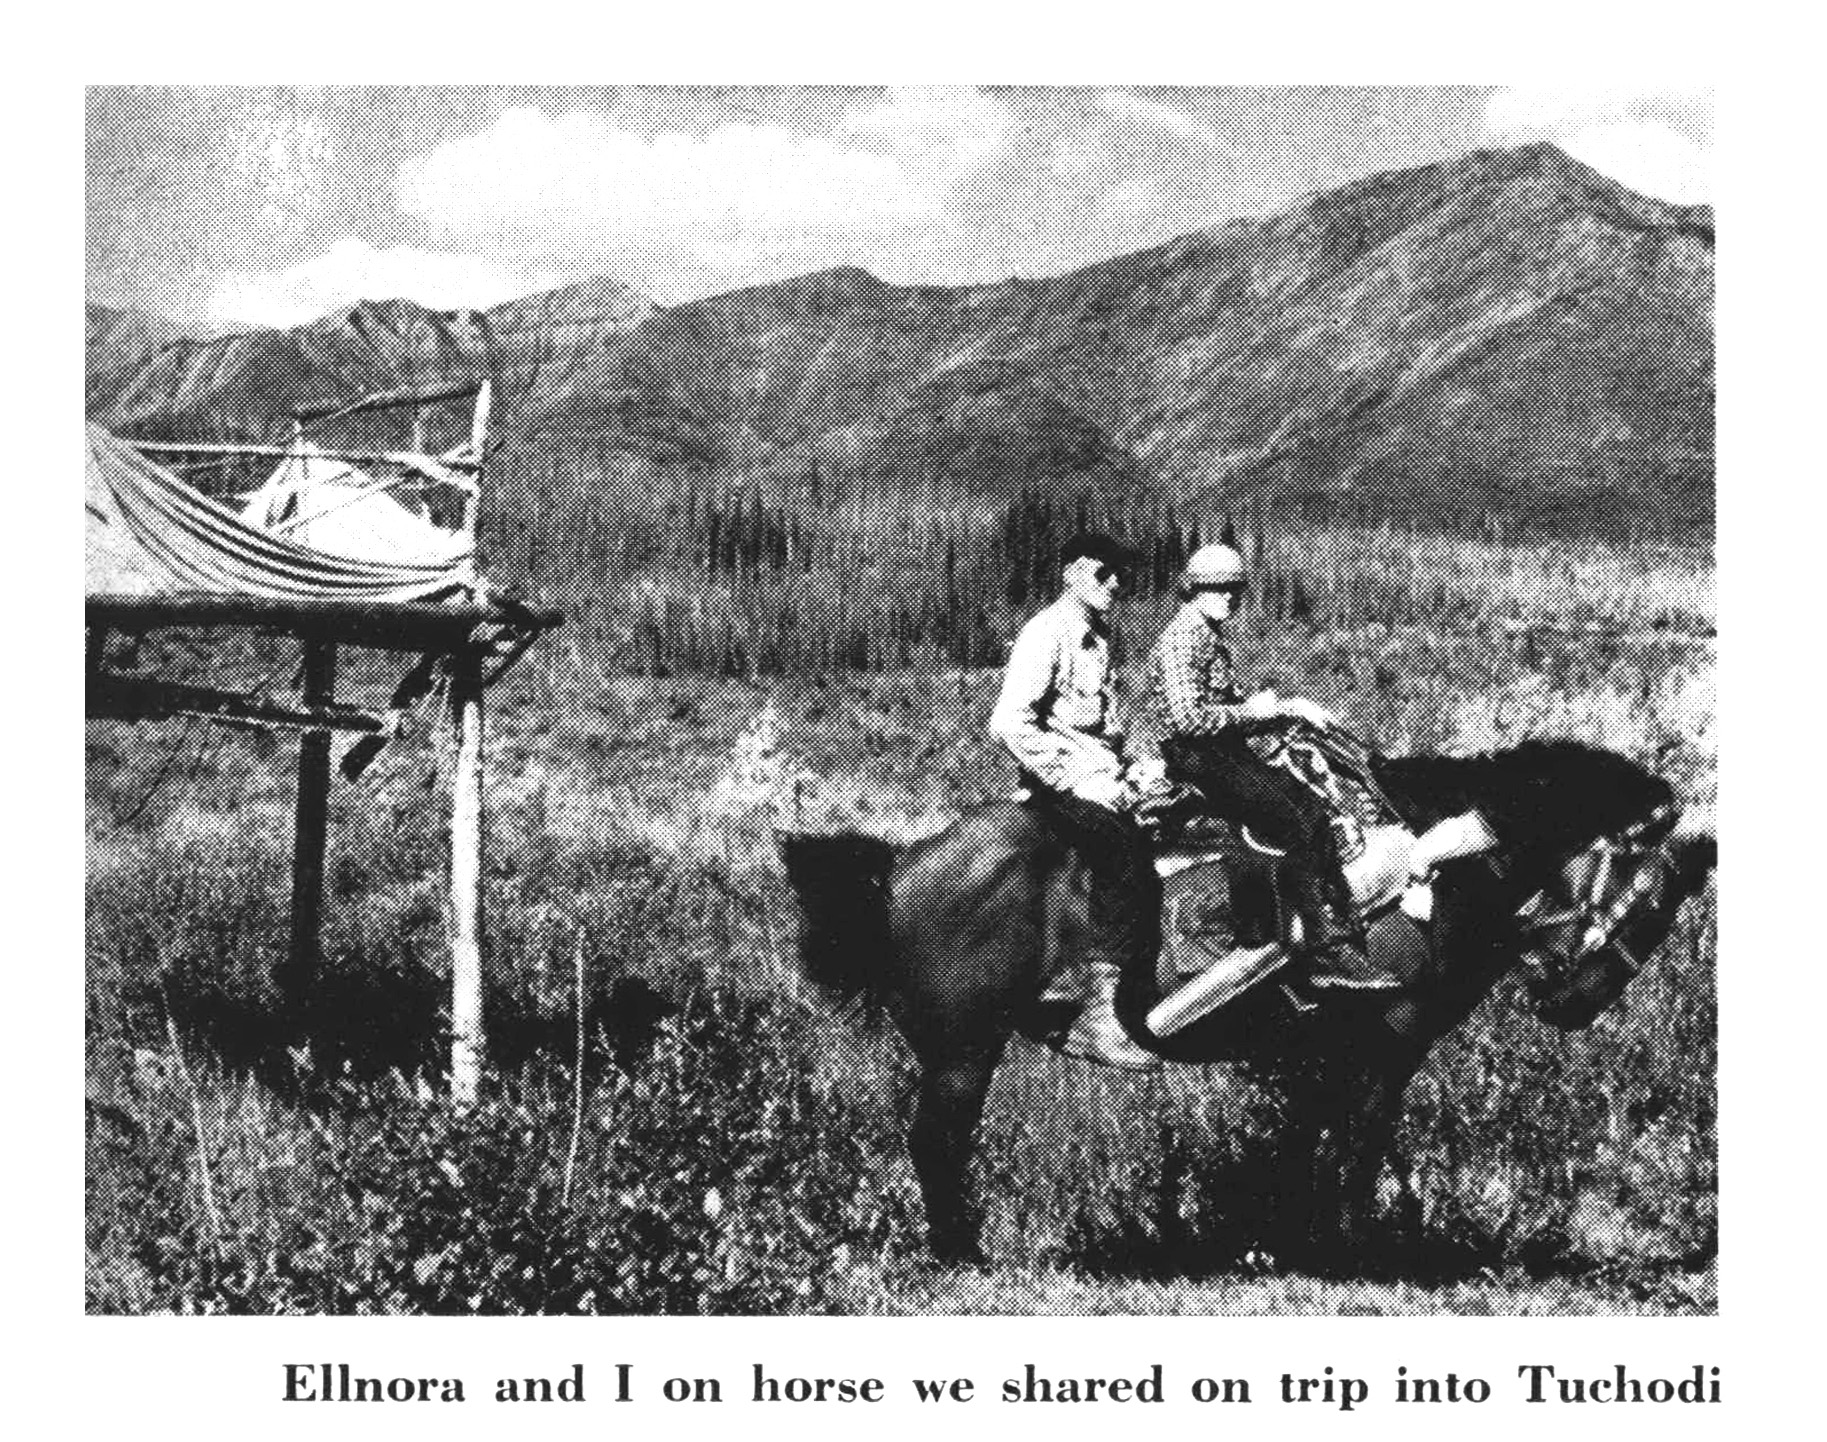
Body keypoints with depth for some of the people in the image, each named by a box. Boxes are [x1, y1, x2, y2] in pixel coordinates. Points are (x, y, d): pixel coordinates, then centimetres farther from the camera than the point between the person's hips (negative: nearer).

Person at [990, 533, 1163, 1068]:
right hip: (1062, 782, -10)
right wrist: (1076, 782, -19)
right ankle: (1098, 1019, -27)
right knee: (1126, 859, -26)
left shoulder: (1098, 639, 21)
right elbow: (1008, 723, -20)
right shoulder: (1045, 633, -9)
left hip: (1104, 778, 10)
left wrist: (1130, 770, 14)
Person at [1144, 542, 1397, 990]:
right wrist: (1250, 709, -13)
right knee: (1299, 828, -19)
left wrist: (1292, 706, 11)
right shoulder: (1180, 641, -13)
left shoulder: (1210, 639, 20)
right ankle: (1327, 953, -18)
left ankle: (1344, 941, -10)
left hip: (1228, 752, 10)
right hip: (1197, 760, -10)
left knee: (1315, 815, -6)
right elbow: (1185, 718, -22)